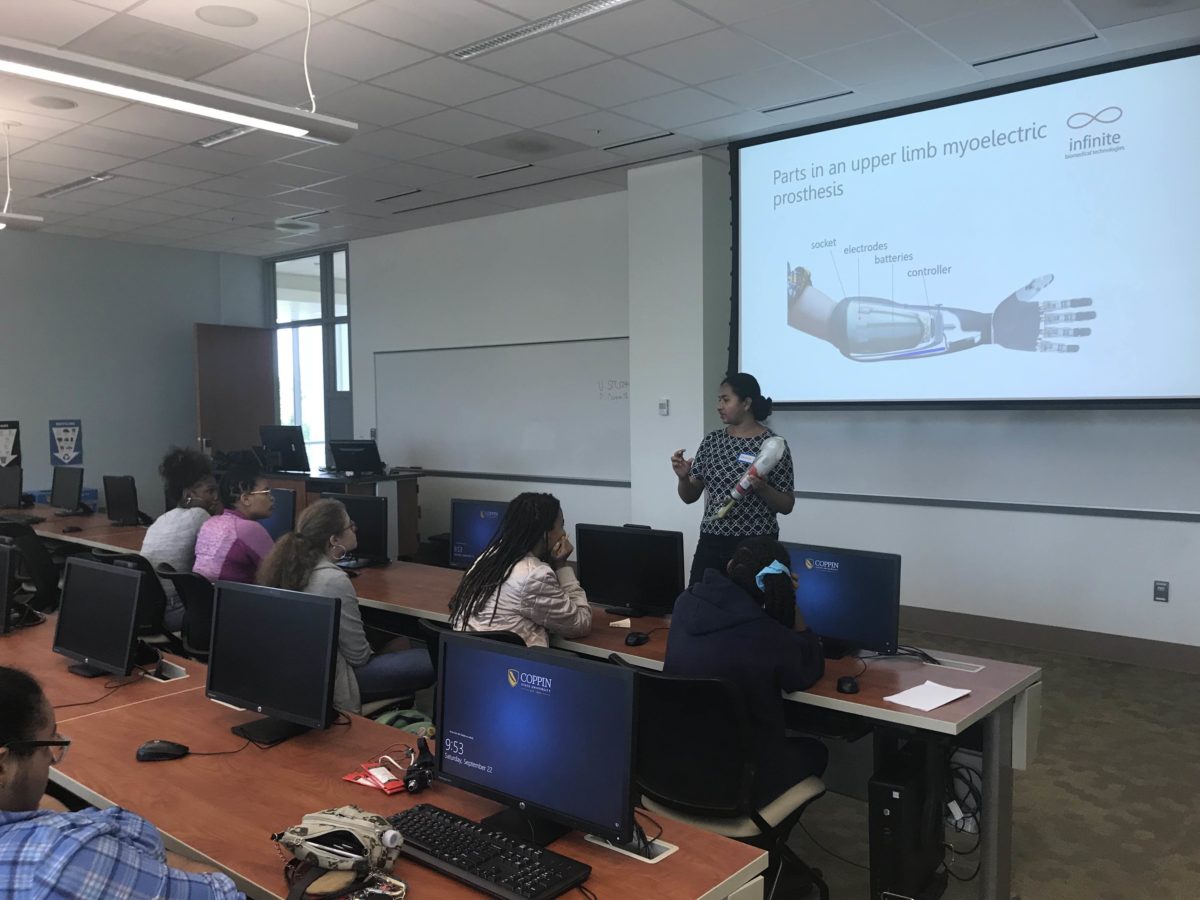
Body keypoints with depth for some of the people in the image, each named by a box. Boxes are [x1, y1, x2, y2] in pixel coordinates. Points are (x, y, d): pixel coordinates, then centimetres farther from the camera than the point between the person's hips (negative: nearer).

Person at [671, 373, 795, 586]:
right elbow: (690, 497, 8)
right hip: (711, 544, 4)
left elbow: (787, 506, -4)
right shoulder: (711, 441, 6)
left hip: (755, 547, -3)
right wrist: (683, 477, -11)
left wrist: (762, 488, -21)